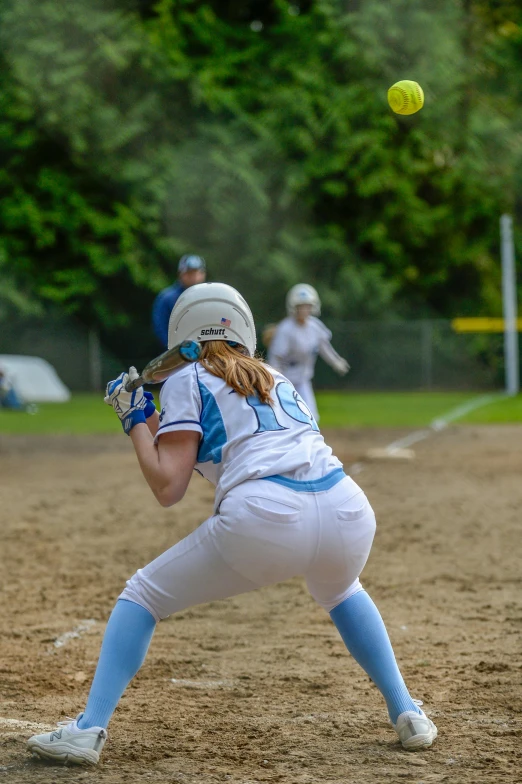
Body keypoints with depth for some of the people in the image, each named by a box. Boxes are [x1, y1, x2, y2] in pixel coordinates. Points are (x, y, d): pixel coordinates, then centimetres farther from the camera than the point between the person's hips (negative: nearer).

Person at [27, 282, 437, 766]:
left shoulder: (186, 382, 14)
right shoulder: (276, 379, 31)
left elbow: (168, 488, 6)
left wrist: (136, 422, 21)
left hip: (265, 517, -5)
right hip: (349, 510, 5)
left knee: (142, 595, 15)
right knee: (340, 592, 39)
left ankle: (89, 729, 3)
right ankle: (407, 714, 31)